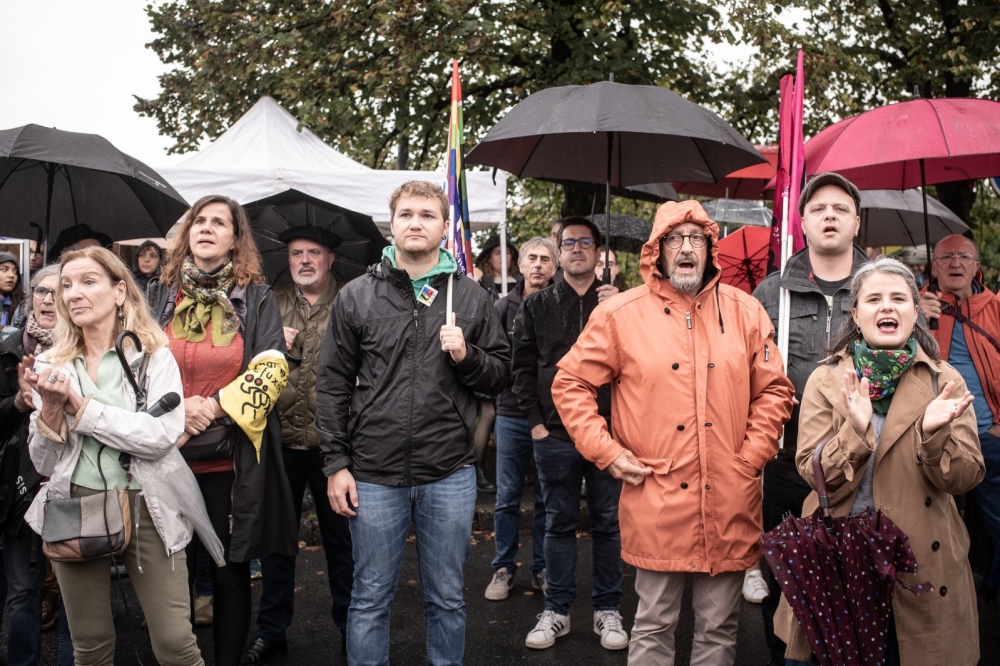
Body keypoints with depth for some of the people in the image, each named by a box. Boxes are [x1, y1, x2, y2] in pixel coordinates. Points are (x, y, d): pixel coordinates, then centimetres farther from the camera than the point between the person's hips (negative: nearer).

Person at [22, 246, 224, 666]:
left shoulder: (153, 355, -2)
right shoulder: (52, 365, 7)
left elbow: (162, 435, -17)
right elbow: (43, 463, 5)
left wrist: (79, 405, -15)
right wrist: (51, 408, -14)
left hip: (145, 506, -3)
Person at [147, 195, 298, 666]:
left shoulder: (257, 299, 3)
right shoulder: (158, 295, 9)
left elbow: (272, 369, -6)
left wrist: (213, 406, -15)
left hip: (234, 460, -2)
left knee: (230, 574, 7)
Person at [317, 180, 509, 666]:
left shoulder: (471, 297, 4)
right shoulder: (356, 297, 2)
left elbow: (499, 377, 7)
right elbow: (333, 385, 2)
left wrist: (466, 357, -14)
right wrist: (335, 463, -2)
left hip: (450, 475, 1)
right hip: (374, 475, 0)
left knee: (446, 598, 14)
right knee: (370, 599, 11)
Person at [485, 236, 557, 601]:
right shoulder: (504, 307, 3)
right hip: (511, 413, 1)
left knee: (547, 498, 10)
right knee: (507, 496, 9)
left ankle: (542, 568, 24)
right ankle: (503, 568, 21)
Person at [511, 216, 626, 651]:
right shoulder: (537, 306, 8)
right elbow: (523, 368, 6)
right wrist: (535, 421, -1)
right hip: (554, 434, 1)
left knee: (608, 524, 8)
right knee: (559, 524, 10)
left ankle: (607, 610, 21)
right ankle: (556, 611, 20)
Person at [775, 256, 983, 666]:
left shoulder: (944, 382, 1)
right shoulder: (826, 380, -1)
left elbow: (965, 478, -5)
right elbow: (811, 471, -8)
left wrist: (933, 433, -24)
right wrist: (855, 430, -25)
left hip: (923, 560, 0)